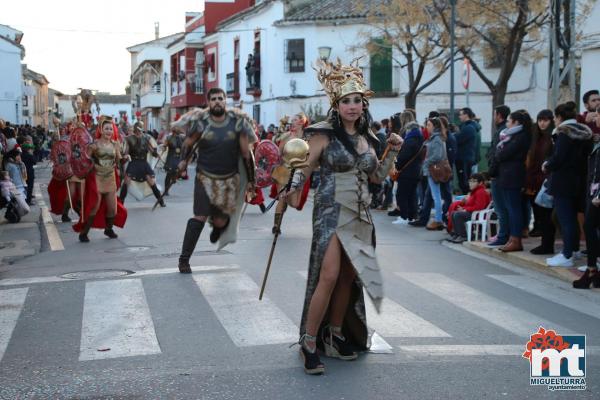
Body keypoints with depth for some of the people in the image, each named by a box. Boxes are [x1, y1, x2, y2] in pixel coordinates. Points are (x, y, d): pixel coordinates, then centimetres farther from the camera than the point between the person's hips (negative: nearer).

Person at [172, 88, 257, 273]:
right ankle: (184, 259, -2)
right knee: (200, 218, -12)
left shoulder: (237, 122, -5)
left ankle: (218, 226, 46)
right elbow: (189, 143, 11)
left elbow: (246, 152, 1)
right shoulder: (201, 122, -8)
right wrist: (184, 159, 3)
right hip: (205, 177, -1)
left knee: (220, 221, 6)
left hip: (230, 179, 2)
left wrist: (250, 180, 2)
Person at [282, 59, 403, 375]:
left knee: (348, 278, 10)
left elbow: (377, 176, 18)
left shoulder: (366, 137, 10)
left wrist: (393, 152, 6)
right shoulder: (324, 133, -7)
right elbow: (304, 168, -9)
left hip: (360, 215, 6)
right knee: (329, 276, -15)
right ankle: (309, 342, -6)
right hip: (332, 211, -6)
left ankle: (335, 334, 25)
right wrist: (293, 192, -28)